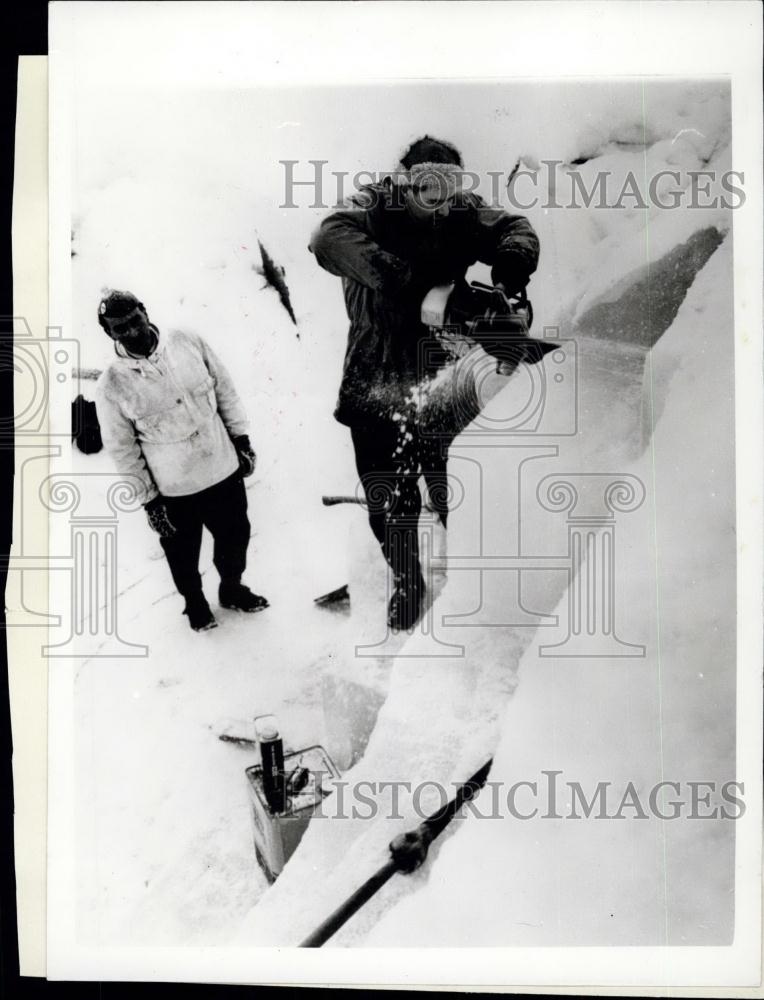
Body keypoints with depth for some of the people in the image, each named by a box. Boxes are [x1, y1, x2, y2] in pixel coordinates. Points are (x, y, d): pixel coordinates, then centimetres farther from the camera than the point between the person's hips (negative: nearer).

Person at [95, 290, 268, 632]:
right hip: (174, 490, -3)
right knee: (183, 553, 17)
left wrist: (241, 440, 4)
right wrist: (150, 501, -6)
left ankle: (232, 588, 50)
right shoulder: (112, 387, -17)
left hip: (224, 468, 3)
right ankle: (194, 602, 48)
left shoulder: (187, 344, -10)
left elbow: (224, 390, 2)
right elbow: (122, 450, -9)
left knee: (235, 535, 21)